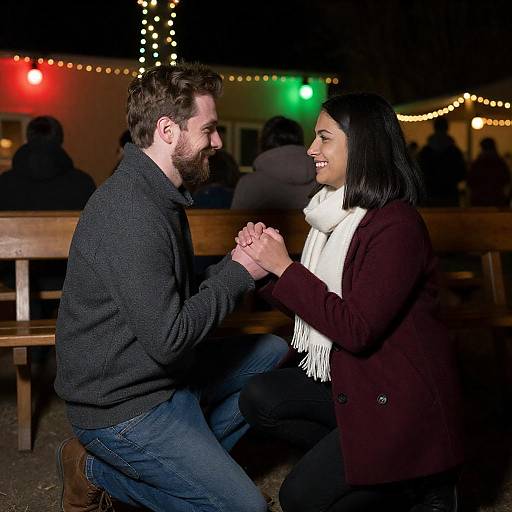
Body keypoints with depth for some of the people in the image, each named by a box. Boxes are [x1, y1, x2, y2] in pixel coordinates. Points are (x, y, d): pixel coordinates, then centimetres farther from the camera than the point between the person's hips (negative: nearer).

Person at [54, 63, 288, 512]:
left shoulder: (159, 195, 6)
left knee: (273, 352, 13)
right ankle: (99, 472, 4)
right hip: (122, 405, -10)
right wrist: (238, 272, -17)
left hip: (161, 374, 10)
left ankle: (185, 460, 8)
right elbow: (168, 338, -28)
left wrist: (245, 263, -2)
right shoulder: (131, 213, -27)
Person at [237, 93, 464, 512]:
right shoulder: (340, 213, 6)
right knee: (259, 398, -5)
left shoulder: (395, 225, -22)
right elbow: (320, 303, 6)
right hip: (350, 379, 9)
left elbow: (356, 329, -26)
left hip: (402, 399, -9)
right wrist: (268, 259, -9)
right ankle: (352, 461, 8)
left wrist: (284, 266, -22)